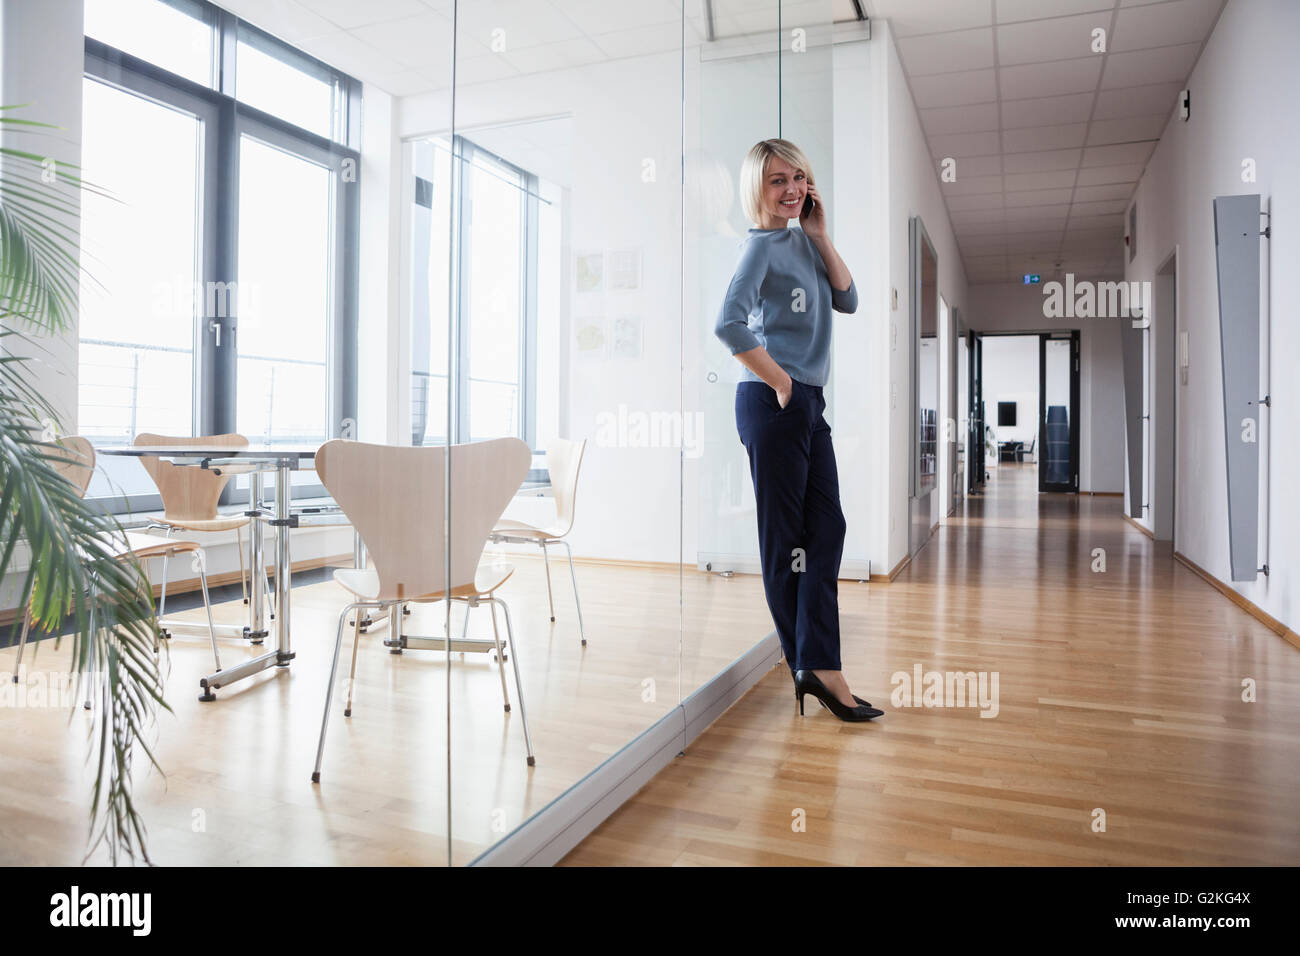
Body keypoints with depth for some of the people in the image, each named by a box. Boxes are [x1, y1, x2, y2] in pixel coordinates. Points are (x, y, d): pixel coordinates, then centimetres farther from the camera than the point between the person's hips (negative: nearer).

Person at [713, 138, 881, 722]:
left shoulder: (804, 241, 16)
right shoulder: (762, 246, -9)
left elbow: (848, 301, 10)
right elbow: (728, 325, -23)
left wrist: (821, 237, 4)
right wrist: (779, 382, -15)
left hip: (810, 405, 9)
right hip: (772, 405, -8)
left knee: (827, 528, 4)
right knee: (786, 537, 0)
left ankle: (817, 667, 8)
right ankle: (814, 668, 10)